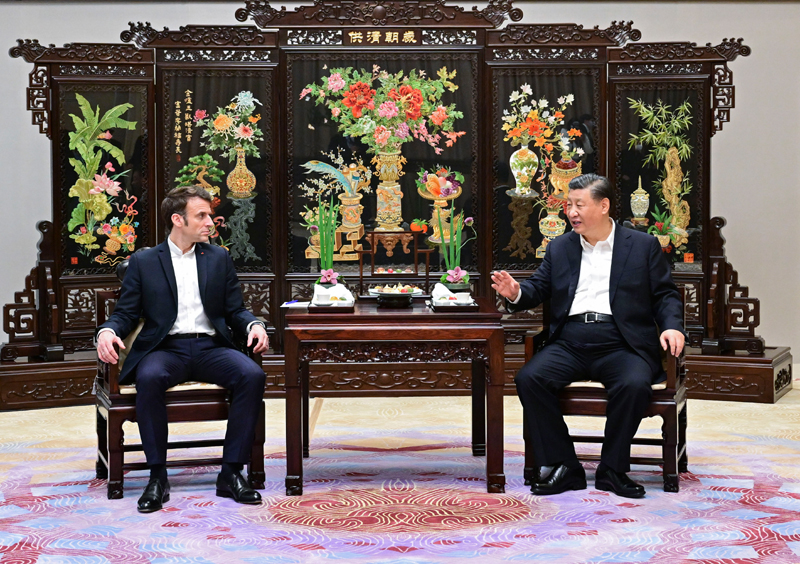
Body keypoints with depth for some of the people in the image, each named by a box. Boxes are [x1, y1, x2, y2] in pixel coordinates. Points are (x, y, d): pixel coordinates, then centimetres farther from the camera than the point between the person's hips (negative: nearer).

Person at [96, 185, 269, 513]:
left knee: (252, 375, -29)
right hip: (166, 348, -2)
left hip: (210, 347, 2)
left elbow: (234, 311, 15)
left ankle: (231, 473, -22)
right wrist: (107, 331, -15)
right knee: (149, 378, -37)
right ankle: (157, 476, -25)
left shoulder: (219, 259, 16)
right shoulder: (144, 262, 10)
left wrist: (253, 325, -8)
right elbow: (126, 313, 9)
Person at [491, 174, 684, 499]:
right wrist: (516, 293, -7)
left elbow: (665, 294, 10)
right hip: (569, 343, 3)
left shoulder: (643, 246, 11)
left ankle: (612, 470, -13)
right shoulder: (559, 248, 19)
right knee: (529, 378, -24)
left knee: (635, 385, -34)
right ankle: (562, 467, -14)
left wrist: (672, 326, -9)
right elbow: (539, 289, 15)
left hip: (620, 344, -2)